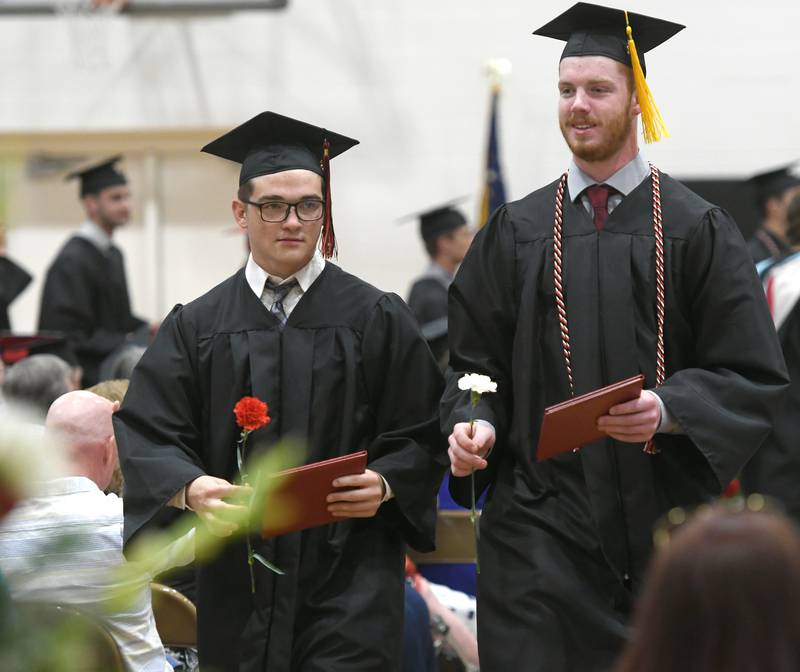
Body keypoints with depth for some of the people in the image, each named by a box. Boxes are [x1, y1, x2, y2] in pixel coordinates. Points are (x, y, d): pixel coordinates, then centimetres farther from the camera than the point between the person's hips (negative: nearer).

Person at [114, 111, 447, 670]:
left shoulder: (377, 320, 4)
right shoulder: (198, 326, 8)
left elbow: (421, 434, 3)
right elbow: (147, 433, 0)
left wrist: (385, 483, -18)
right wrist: (190, 487, -20)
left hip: (350, 580, -2)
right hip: (238, 577, 2)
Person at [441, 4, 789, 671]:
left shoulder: (699, 231, 2)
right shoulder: (516, 232, 10)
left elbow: (754, 378, -3)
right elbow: (476, 363, 13)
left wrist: (668, 410, -20)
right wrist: (474, 424, -8)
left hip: (664, 528, -1)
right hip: (542, 534, 1)